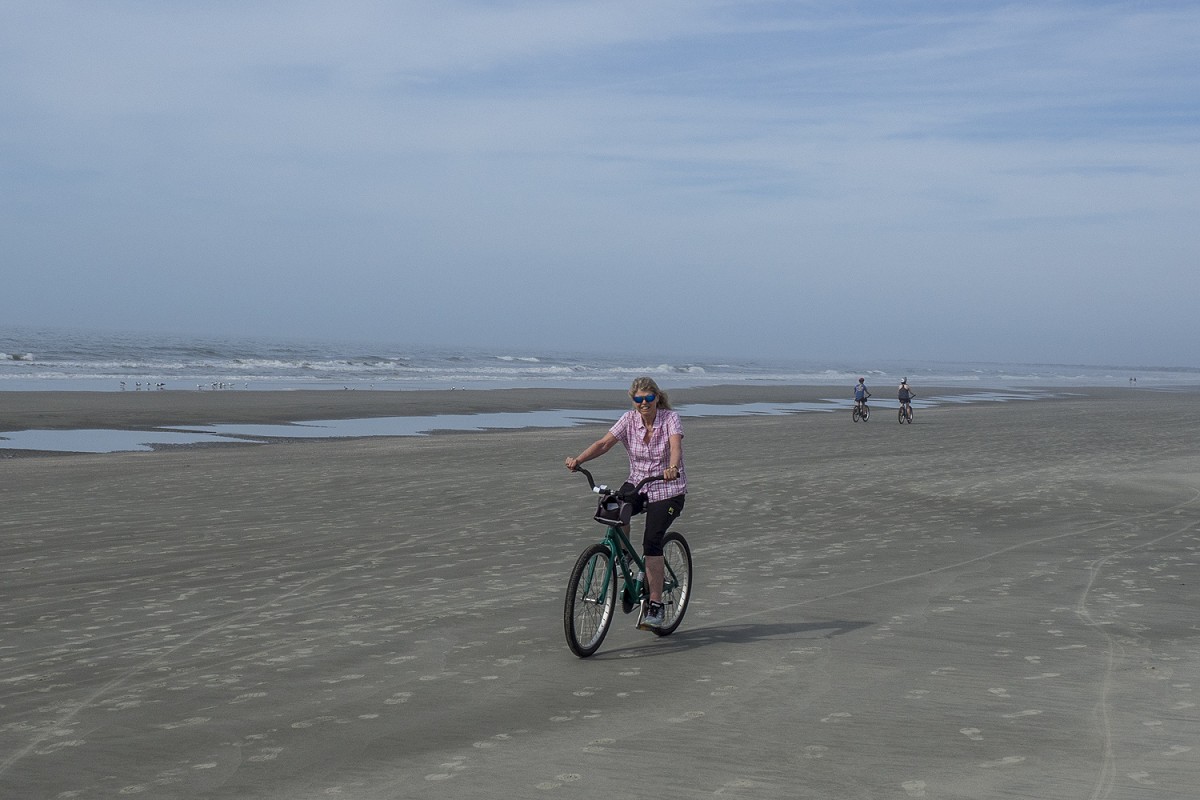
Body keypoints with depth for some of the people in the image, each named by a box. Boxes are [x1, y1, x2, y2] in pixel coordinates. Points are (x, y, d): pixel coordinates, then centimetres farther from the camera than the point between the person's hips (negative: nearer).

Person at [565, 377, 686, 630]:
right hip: (638, 483, 4)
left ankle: (655, 605, -9)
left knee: (651, 542, -18)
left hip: (668, 489, -3)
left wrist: (673, 467, -53)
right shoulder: (629, 419, -4)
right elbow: (604, 443, -13)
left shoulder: (670, 419, -13)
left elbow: (676, 445, -31)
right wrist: (578, 459, -31)